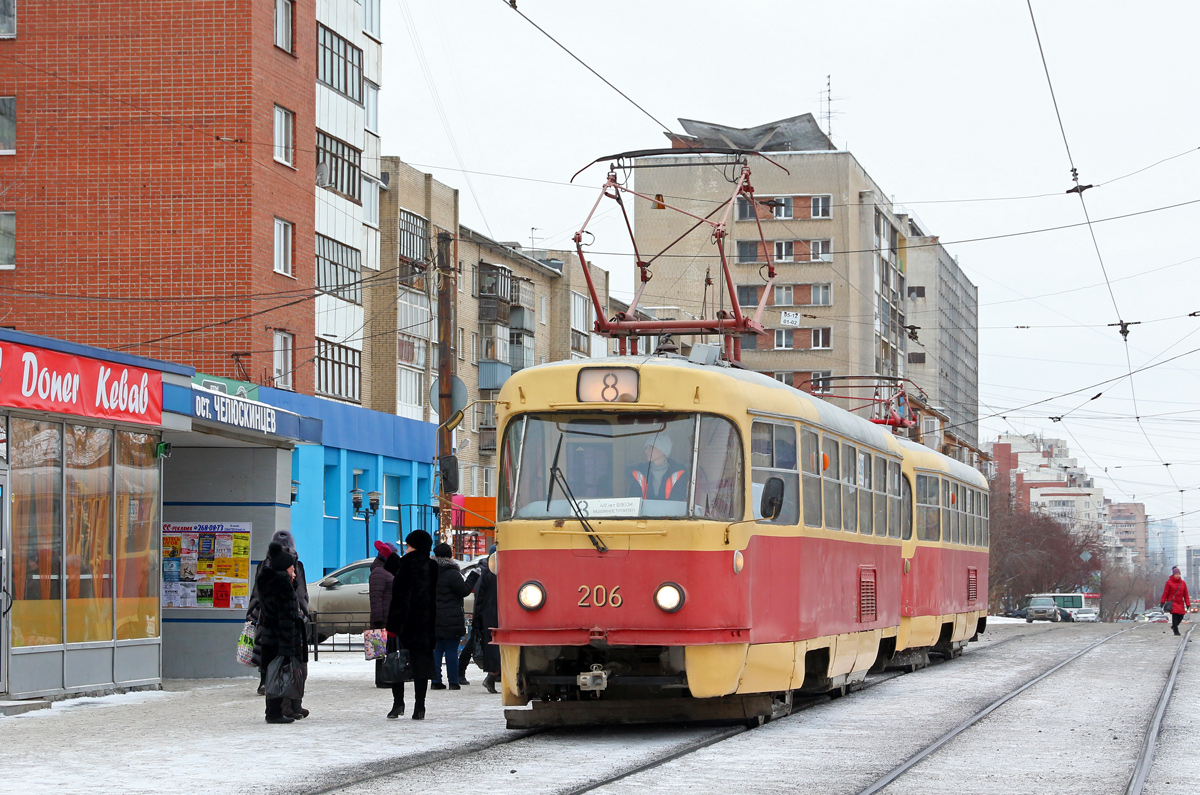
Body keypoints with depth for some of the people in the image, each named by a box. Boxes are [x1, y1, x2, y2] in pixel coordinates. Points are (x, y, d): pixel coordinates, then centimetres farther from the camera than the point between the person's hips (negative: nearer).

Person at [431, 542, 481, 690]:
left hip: (433, 620, 6)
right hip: (451, 620, -6)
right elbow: (464, 591, -10)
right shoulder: (452, 574, -12)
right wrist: (473, 577, -1)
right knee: (451, 650, -1)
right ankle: (453, 682, 0)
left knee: (436, 650, 9)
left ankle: (436, 681, 7)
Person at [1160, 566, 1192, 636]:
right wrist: (1162, 602, -2)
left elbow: (1185, 594, 8)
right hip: (1172, 602, -4)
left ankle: (1174, 626, 31)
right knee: (1175, 615, -15)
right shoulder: (1169, 582, -3)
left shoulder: (1183, 583, 7)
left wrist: (1188, 604, 4)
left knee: (1180, 616, 4)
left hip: (1180, 603, 4)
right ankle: (1175, 630, -7)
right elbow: (1165, 593, -1)